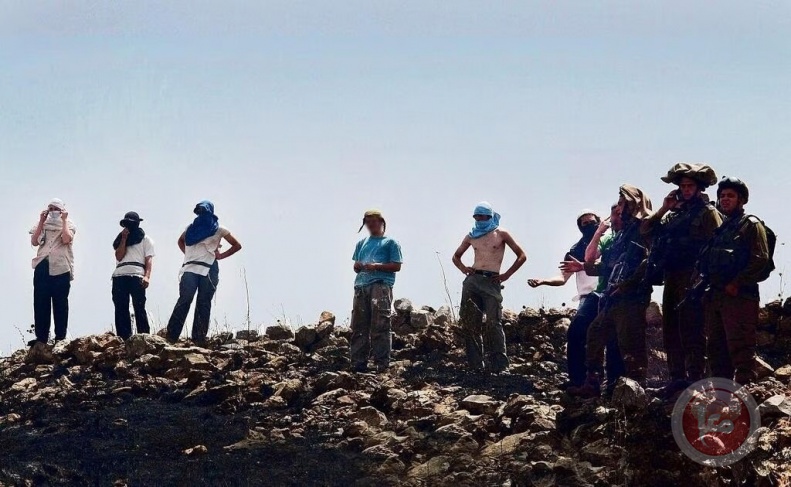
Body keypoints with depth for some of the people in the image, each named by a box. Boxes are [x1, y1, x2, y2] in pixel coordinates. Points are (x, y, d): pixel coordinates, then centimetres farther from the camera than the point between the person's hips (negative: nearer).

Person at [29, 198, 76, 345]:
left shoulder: (68, 225, 8)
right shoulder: (43, 225, 18)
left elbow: (66, 239, -12)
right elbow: (34, 242, 4)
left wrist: (64, 220, -6)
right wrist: (41, 221, 3)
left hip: (61, 268, -3)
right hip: (42, 266, 3)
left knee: (60, 303, -2)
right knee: (40, 302, -2)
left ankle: (60, 337, -1)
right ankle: (41, 337, -1)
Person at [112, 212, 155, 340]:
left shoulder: (145, 239, 14)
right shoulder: (121, 239, 25)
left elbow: (149, 260, 3)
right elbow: (119, 257, 9)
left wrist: (147, 276, -13)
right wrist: (124, 239, 5)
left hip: (136, 276, -4)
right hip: (119, 276, 4)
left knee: (139, 308, -11)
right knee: (120, 309, -3)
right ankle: (124, 339, -5)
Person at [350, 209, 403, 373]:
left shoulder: (390, 243, 9)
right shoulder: (362, 243, 26)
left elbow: (397, 266, 0)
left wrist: (376, 266, -10)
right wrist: (359, 266, 2)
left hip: (381, 285, -6)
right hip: (361, 286, 6)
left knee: (380, 325, -12)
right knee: (359, 326, 0)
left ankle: (382, 363, -14)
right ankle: (359, 362, 2)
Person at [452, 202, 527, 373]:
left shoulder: (501, 234, 6)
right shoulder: (471, 237, 16)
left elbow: (522, 256, 7)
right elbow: (456, 256, 29)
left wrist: (506, 275, -1)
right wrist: (463, 268, 8)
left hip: (491, 282, -4)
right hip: (472, 280, 4)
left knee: (493, 323, -12)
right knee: (469, 322, -1)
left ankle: (500, 365, -11)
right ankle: (475, 363, 3)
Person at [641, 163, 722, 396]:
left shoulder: (707, 212, 1)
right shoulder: (673, 214, 21)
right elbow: (647, 230, 19)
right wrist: (663, 209, 9)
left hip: (692, 279, -8)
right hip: (671, 278, 8)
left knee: (690, 330, -13)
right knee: (671, 330, 6)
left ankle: (695, 378, -15)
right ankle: (677, 378, 9)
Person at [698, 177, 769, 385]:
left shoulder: (751, 225, 0)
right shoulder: (721, 229, 24)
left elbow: (760, 259, -11)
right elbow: (707, 261, 27)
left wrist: (736, 284, -17)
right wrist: (709, 286, 11)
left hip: (739, 296, -8)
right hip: (715, 296, 8)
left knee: (740, 346, -13)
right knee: (716, 348, 8)